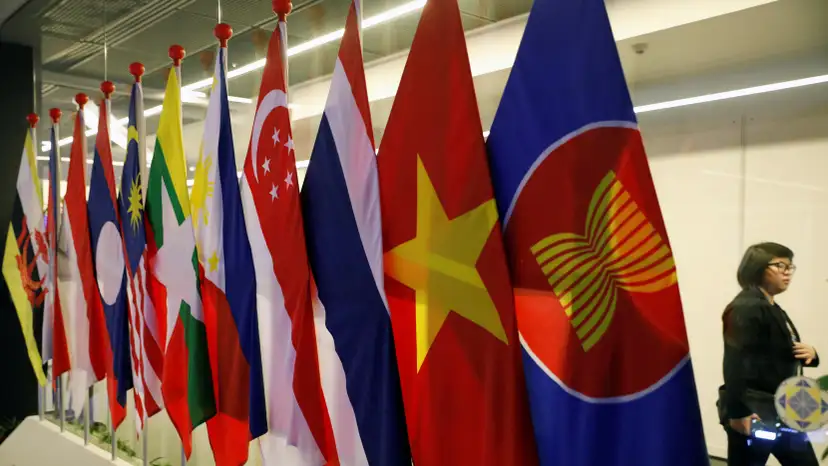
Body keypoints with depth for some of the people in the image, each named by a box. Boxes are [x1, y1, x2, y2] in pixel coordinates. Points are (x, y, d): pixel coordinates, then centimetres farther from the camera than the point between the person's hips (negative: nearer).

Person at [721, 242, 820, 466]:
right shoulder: (745, 308, -16)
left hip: (782, 410, 10)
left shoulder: (775, 310, 14)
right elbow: (734, 363, -25)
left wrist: (810, 354, 2)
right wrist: (737, 413, -29)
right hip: (752, 413, -10)